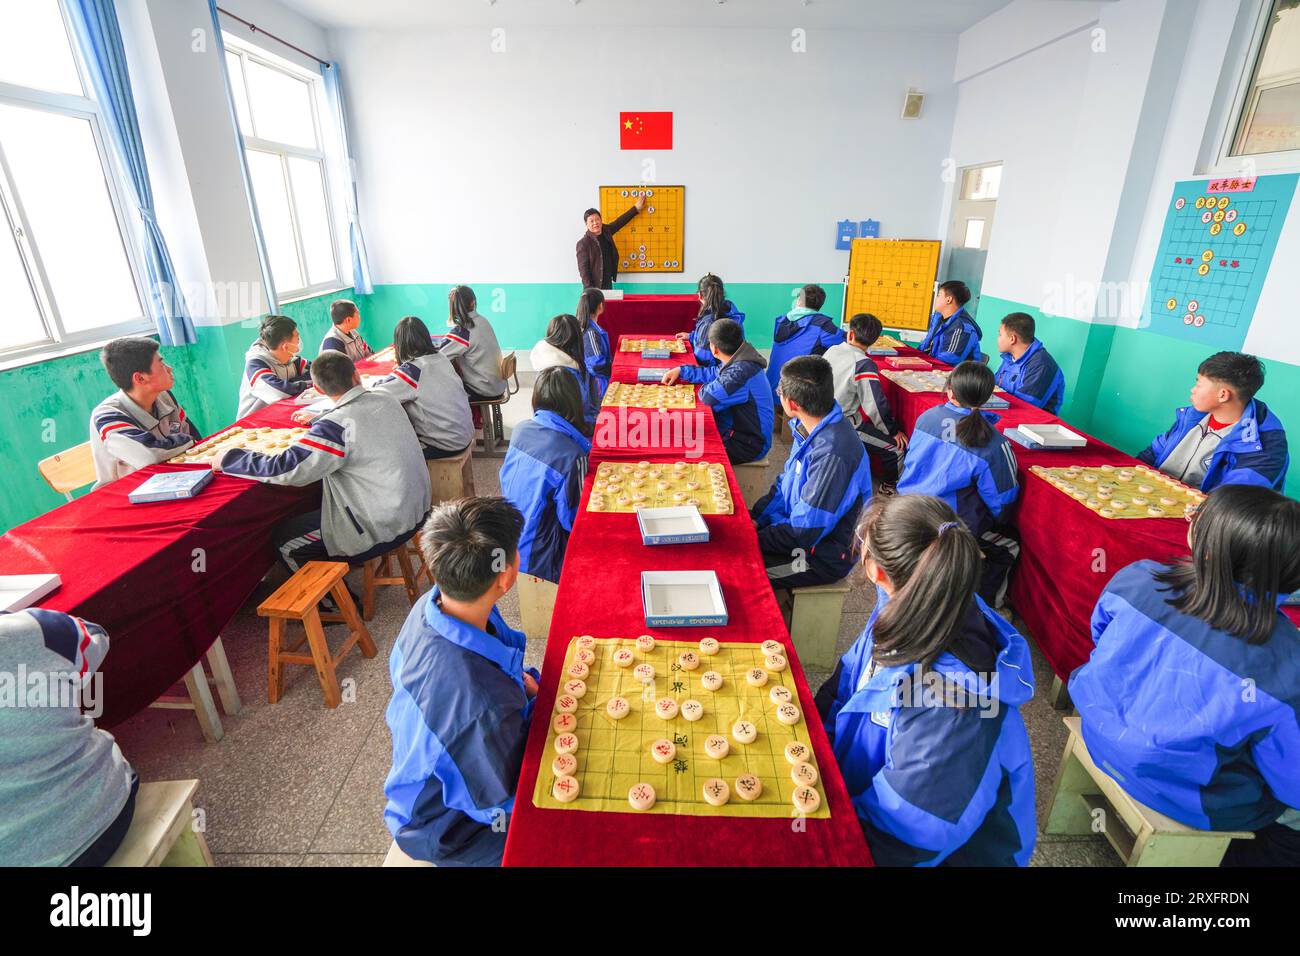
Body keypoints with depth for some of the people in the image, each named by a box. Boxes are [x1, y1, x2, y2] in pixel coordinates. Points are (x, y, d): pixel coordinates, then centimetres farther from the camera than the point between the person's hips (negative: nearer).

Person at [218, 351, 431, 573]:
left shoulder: (337, 425, -24)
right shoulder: (386, 399, -2)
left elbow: (286, 469, -23)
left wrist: (228, 459, -8)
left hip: (382, 529, -8)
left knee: (283, 542, 9)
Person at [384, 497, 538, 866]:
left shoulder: (431, 604, -20)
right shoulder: (482, 707, -44)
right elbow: (502, 804, -24)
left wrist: (520, 682, -10)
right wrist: (537, 706, -14)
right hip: (445, 832, -6)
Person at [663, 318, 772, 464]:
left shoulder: (742, 371, -29)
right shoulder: (738, 362, 1)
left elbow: (708, 397, -29)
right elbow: (712, 373, 18)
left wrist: (706, 387, -6)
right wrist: (681, 370, 15)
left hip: (749, 445, -9)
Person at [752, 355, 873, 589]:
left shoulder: (832, 453, -32)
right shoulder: (810, 428, -1)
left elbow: (805, 532, -27)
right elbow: (786, 483, 11)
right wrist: (755, 517, -1)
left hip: (821, 556, -9)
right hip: (796, 527, 9)